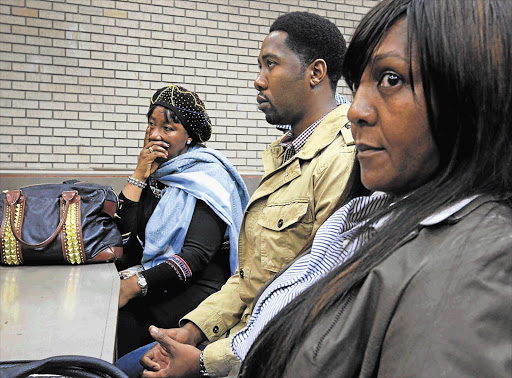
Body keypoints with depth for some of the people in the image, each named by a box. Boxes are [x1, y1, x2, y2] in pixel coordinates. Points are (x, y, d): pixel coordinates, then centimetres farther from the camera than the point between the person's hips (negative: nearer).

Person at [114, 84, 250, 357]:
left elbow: (197, 255, -17)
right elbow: (123, 233, 0)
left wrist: (136, 284, -27)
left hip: (196, 285, -5)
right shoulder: (153, 172, 11)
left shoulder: (207, 177, -7)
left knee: (124, 321, -27)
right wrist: (139, 175, -5)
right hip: (147, 271, 6)